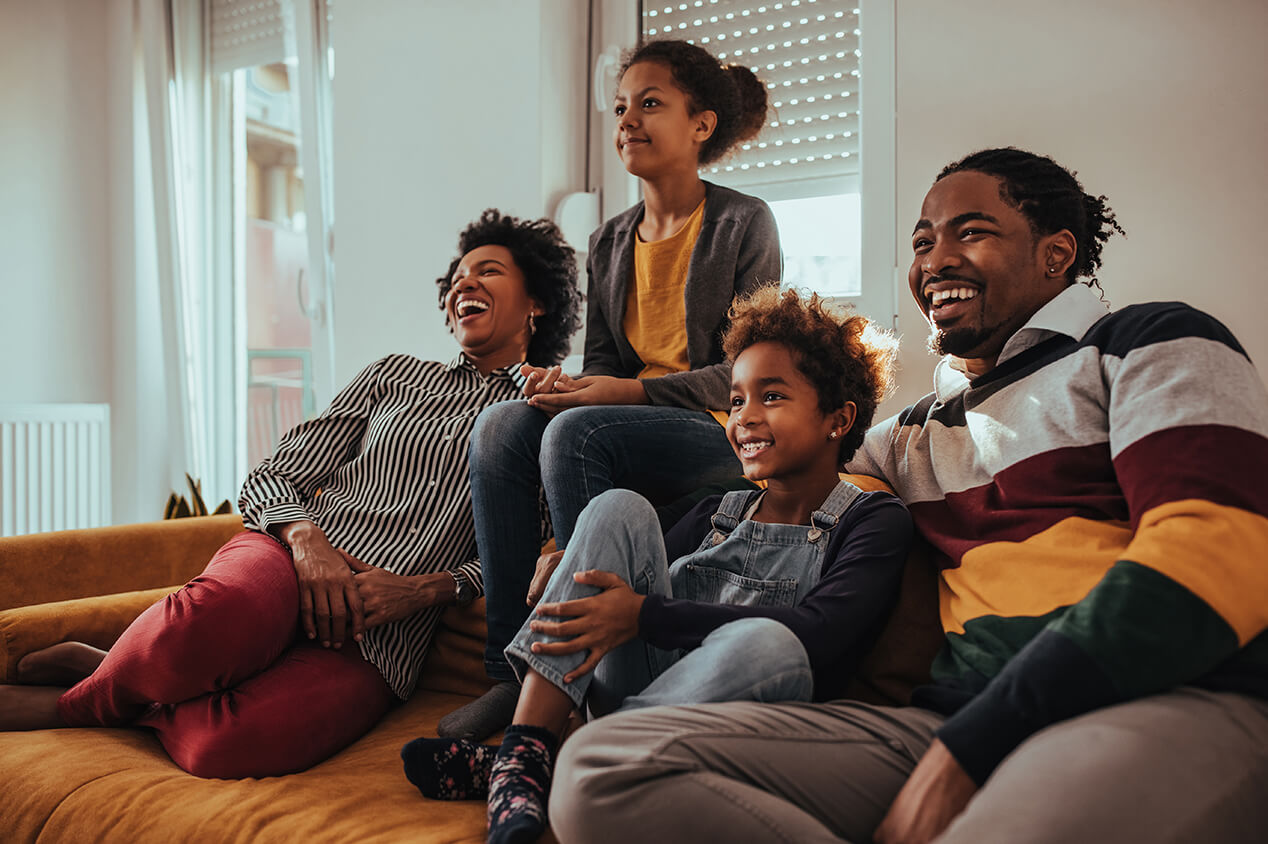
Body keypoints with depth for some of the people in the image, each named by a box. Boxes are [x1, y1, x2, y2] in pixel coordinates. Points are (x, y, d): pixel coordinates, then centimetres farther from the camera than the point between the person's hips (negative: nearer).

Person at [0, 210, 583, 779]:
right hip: (293, 560, 1)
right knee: (208, 626, -38)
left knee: (228, 745, -32)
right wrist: (305, 536, -9)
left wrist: (423, 590, -11)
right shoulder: (396, 376, 19)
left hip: (380, 638, -1)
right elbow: (270, 478, 13)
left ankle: (69, 705, -4)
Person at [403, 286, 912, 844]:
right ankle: (524, 752, -25)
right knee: (619, 507, -11)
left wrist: (643, 615, -19)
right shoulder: (718, 513, 19)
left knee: (765, 643, -37)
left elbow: (819, 632, -16)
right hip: (635, 686, 4)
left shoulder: (875, 521, 2)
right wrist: (569, 566, -9)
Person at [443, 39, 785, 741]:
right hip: (620, 433, 6)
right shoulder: (608, 242, 16)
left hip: (721, 440, -5)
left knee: (576, 431, -32)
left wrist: (629, 391, -20)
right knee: (500, 425, -22)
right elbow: (602, 360, 15)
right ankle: (511, 671, -20)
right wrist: (570, 383, -11)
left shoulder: (743, 223, -1)